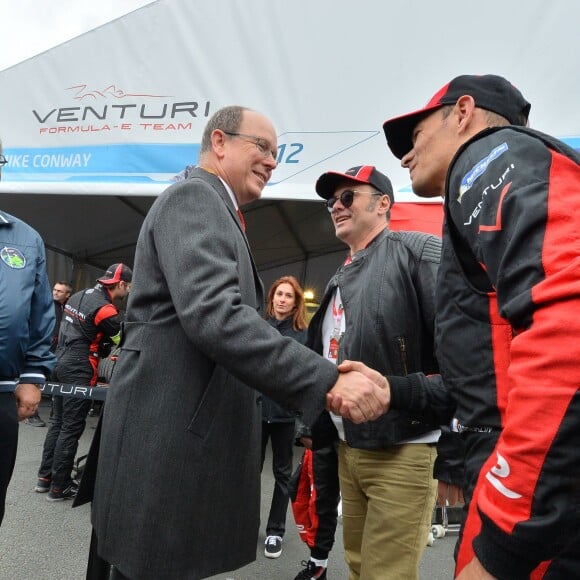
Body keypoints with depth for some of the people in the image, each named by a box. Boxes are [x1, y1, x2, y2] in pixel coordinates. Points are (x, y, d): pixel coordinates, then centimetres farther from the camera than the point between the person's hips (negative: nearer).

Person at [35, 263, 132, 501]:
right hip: (78, 370, -9)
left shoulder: (77, 296, 9)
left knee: (58, 422, 16)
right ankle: (59, 487, 9)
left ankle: (45, 477, 25)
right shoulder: (105, 309, -18)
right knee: (71, 428, 0)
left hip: (60, 363, 9)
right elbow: (125, 343, -9)